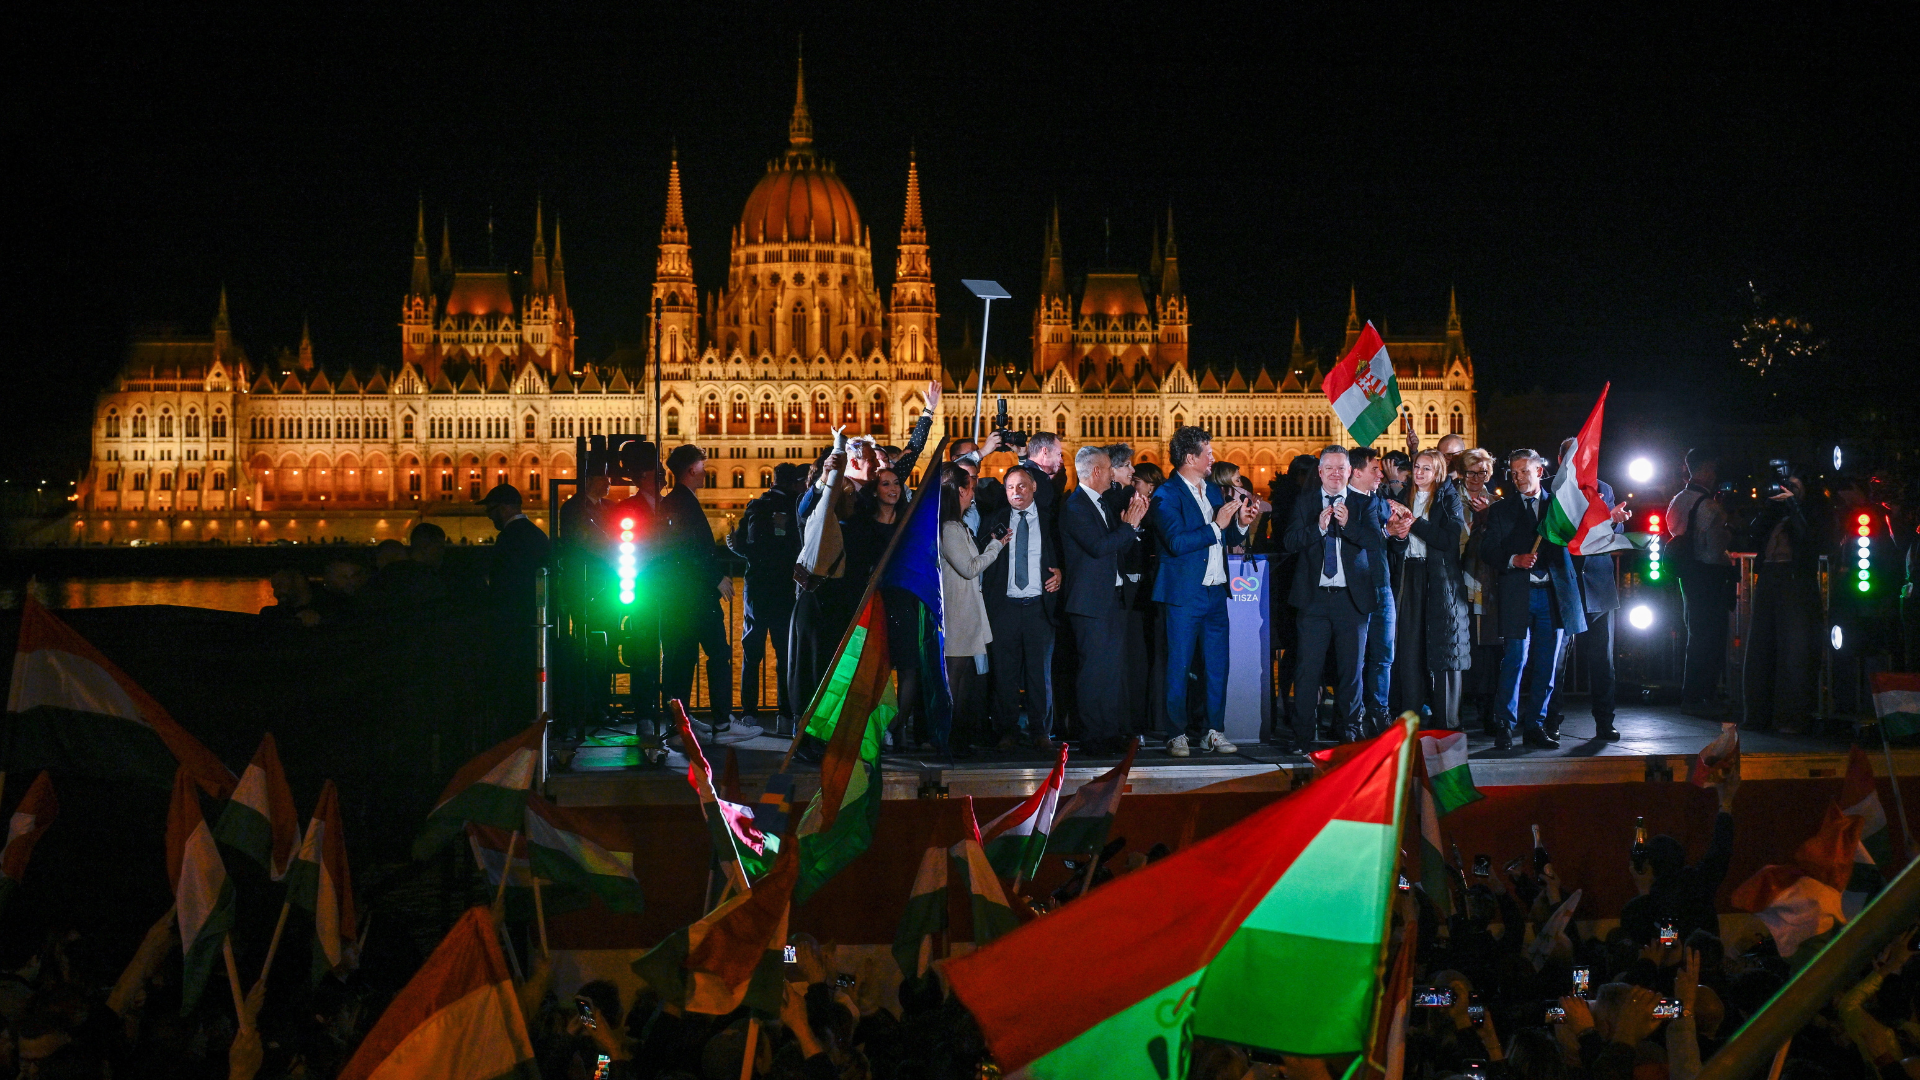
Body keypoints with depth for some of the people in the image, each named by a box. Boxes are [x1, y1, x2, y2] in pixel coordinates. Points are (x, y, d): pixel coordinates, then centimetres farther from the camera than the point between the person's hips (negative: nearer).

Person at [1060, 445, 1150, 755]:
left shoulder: (1102, 505, 17)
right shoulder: (1074, 507, -12)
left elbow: (1118, 548, 20)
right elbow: (1098, 547, -21)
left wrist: (1132, 523, 6)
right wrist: (1129, 525, -12)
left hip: (1112, 598, 9)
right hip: (1091, 602, -9)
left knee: (1113, 668, 9)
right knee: (1095, 670, -7)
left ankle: (1111, 734, 15)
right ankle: (1093, 739, -3)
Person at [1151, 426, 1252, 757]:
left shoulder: (1214, 491, 15)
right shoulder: (1167, 496, -10)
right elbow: (1177, 542, -21)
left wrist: (1240, 524, 1)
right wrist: (1216, 526, -18)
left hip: (1215, 592, 7)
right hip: (1183, 593, -7)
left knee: (1217, 666, 7)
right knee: (1179, 667, -2)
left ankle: (1214, 732, 14)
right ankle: (1176, 735, 6)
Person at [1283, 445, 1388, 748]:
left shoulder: (1364, 504, 7)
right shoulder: (1304, 503, 8)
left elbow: (1378, 541, -6)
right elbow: (1291, 541, -3)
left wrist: (1347, 524, -19)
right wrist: (1318, 527, -18)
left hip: (1352, 597, 1)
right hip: (1314, 597, -1)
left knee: (1351, 667, 6)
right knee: (1308, 667, -4)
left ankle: (1347, 729, 18)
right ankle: (1303, 734, 1)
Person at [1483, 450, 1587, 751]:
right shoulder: (1501, 510, 12)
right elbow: (1487, 550, 6)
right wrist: (1514, 559, -12)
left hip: (1553, 594, 2)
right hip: (1517, 594, -2)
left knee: (1547, 664, 3)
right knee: (1515, 661, -7)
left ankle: (1534, 726, 10)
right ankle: (1506, 725, 0)